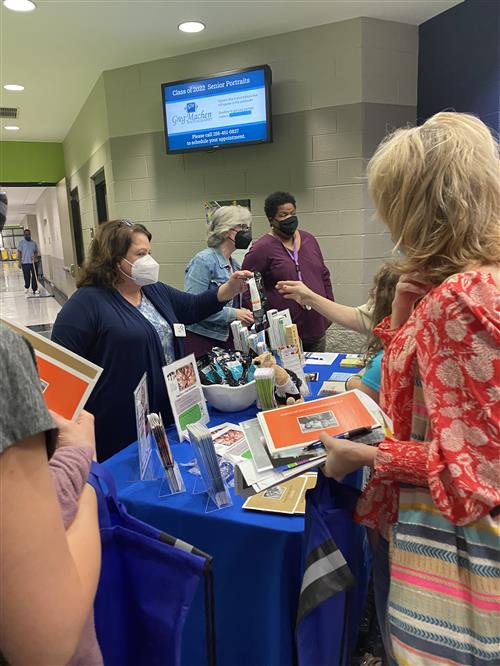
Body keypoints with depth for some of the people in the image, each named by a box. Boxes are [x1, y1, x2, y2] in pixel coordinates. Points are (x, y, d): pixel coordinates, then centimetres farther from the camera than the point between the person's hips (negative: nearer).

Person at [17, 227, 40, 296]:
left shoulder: (34, 243, 10)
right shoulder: (21, 242, 1)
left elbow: (36, 252, 14)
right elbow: (19, 252, -1)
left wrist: (35, 256, -9)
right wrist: (19, 262, -7)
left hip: (33, 262, 2)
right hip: (25, 262, -2)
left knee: (34, 276, 0)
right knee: (27, 277, 4)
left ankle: (35, 290, 5)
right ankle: (26, 287, 28)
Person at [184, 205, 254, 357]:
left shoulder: (234, 265, 12)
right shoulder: (204, 260, -12)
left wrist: (243, 314, 5)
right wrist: (233, 314, -19)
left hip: (228, 339, 7)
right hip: (202, 340, -7)